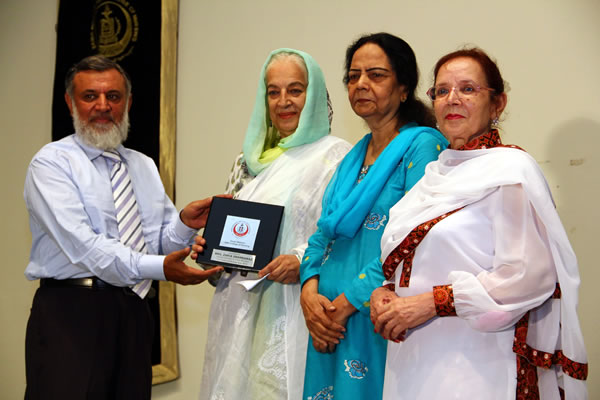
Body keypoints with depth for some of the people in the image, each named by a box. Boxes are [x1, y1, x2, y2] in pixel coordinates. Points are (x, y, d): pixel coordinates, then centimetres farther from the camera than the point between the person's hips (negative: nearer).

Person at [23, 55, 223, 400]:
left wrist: (186, 223, -11)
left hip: (135, 314, 5)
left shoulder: (145, 167, 16)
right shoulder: (52, 163, -4)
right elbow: (83, 246, -17)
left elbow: (164, 243, 11)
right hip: (72, 312, -5)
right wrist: (160, 268, -27)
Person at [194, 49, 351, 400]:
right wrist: (208, 248, 4)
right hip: (239, 311, 6)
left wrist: (304, 262, -23)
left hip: (293, 313, -6)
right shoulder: (251, 160, 16)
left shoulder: (336, 155, -5)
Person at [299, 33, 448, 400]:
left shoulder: (422, 144, -9)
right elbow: (324, 233, 13)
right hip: (330, 323, 7)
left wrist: (345, 305, -16)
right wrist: (310, 293, -5)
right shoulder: (354, 156, 14)